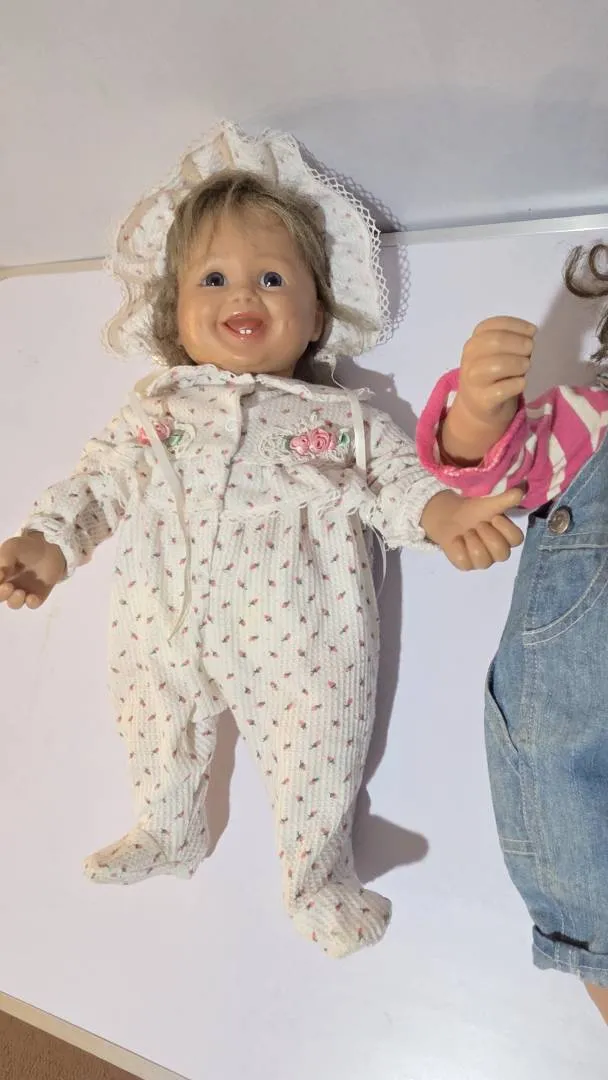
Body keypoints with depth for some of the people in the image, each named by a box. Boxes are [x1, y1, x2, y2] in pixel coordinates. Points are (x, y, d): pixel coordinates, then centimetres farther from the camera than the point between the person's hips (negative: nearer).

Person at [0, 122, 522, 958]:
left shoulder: (338, 416, 2)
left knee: (315, 765, 9)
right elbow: (101, 479, 7)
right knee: (157, 742, 23)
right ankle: (166, 837, 55)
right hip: (164, 630, 3)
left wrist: (443, 513, -23)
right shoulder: (156, 408, 8)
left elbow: (395, 478, -2)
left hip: (295, 633, -2)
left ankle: (319, 880, 40)